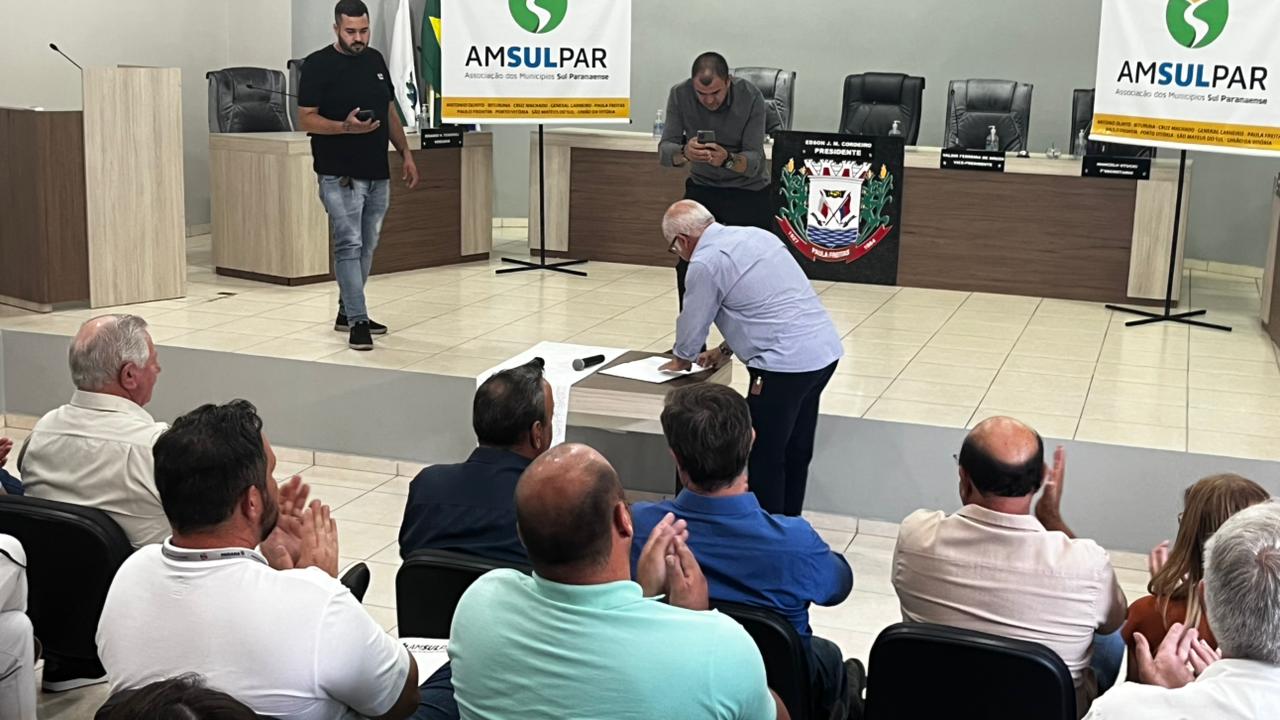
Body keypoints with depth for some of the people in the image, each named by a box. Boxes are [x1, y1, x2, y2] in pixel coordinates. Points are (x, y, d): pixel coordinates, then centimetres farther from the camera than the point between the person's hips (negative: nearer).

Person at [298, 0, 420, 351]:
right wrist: (346, 127, -26)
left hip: (378, 173, 7)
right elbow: (307, 119, -10)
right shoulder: (318, 65, -6)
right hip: (340, 175, -6)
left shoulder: (375, 60, 12)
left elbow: (390, 111, 19)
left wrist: (406, 154, 12)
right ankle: (357, 321, -7)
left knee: (367, 246, 11)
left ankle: (347, 311, 23)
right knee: (349, 245, -9)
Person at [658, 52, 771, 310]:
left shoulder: (750, 97, -22)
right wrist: (684, 153, -42)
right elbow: (664, 150, -18)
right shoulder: (680, 95, -16)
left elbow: (754, 160, -23)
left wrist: (728, 160, -45)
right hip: (702, 185, 2)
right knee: (687, 262, -6)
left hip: (749, 190, -2)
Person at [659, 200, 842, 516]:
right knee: (795, 451, 18)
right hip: (825, 350, 9)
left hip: (786, 364, -9)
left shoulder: (705, 262, -9)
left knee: (764, 457, 3)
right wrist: (725, 351, 29)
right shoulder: (756, 235, 17)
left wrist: (679, 363, 22)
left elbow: (692, 325, 2)